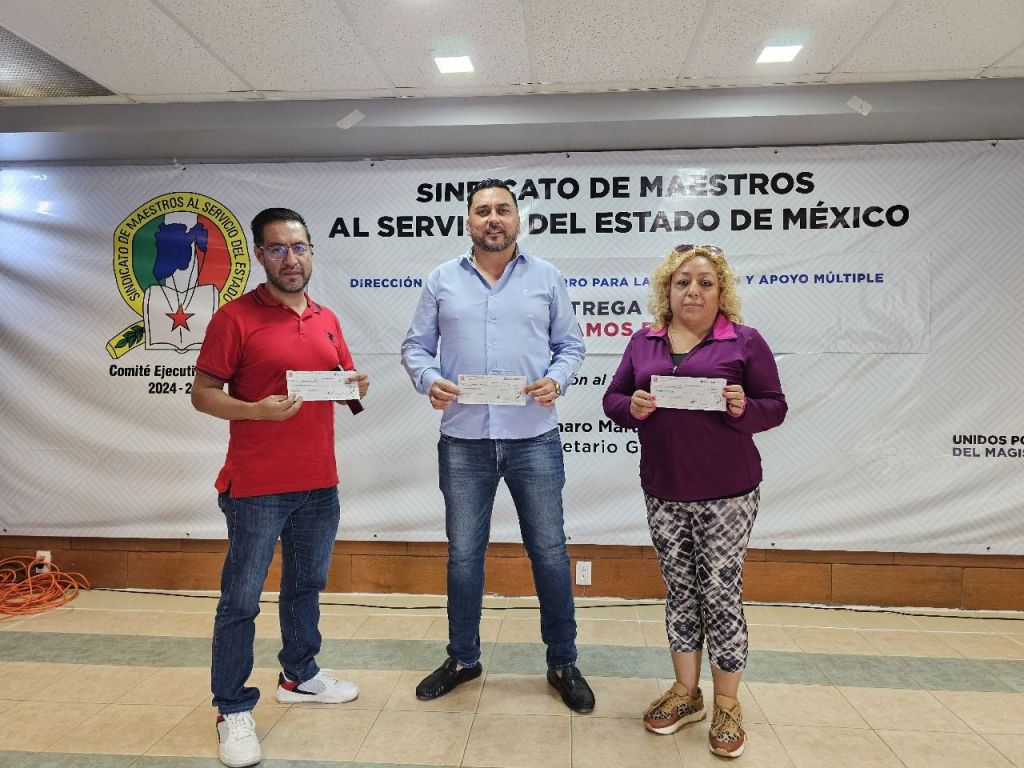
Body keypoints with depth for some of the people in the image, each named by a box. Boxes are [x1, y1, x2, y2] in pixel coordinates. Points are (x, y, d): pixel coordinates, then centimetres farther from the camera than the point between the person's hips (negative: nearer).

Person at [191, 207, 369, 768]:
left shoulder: (327, 320, 10)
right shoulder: (235, 317, -8)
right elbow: (202, 394, -8)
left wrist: (357, 388, -4)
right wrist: (256, 410, -24)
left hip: (319, 484, 6)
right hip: (255, 487, -6)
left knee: (307, 586, 20)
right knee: (240, 600, 4)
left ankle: (300, 674, 39)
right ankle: (233, 710, 20)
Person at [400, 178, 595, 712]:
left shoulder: (546, 277, 6)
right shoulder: (442, 280, 7)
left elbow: (571, 344, 8)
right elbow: (415, 346, 8)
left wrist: (557, 380, -11)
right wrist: (429, 381, -12)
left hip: (534, 438, -1)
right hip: (463, 440, 1)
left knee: (549, 551, 7)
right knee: (463, 554, 12)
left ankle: (563, 664, 26)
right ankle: (462, 659, 32)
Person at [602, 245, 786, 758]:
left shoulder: (744, 342, -2)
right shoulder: (643, 342, 8)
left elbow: (775, 406, 0)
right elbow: (613, 398, 9)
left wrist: (744, 409, -21)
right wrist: (632, 407, -12)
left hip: (727, 494, -3)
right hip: (663, 493, 4)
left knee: (720, 592, 3)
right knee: (679, 590, 13)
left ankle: (727, 704, 21)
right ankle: (685, 693, 29)